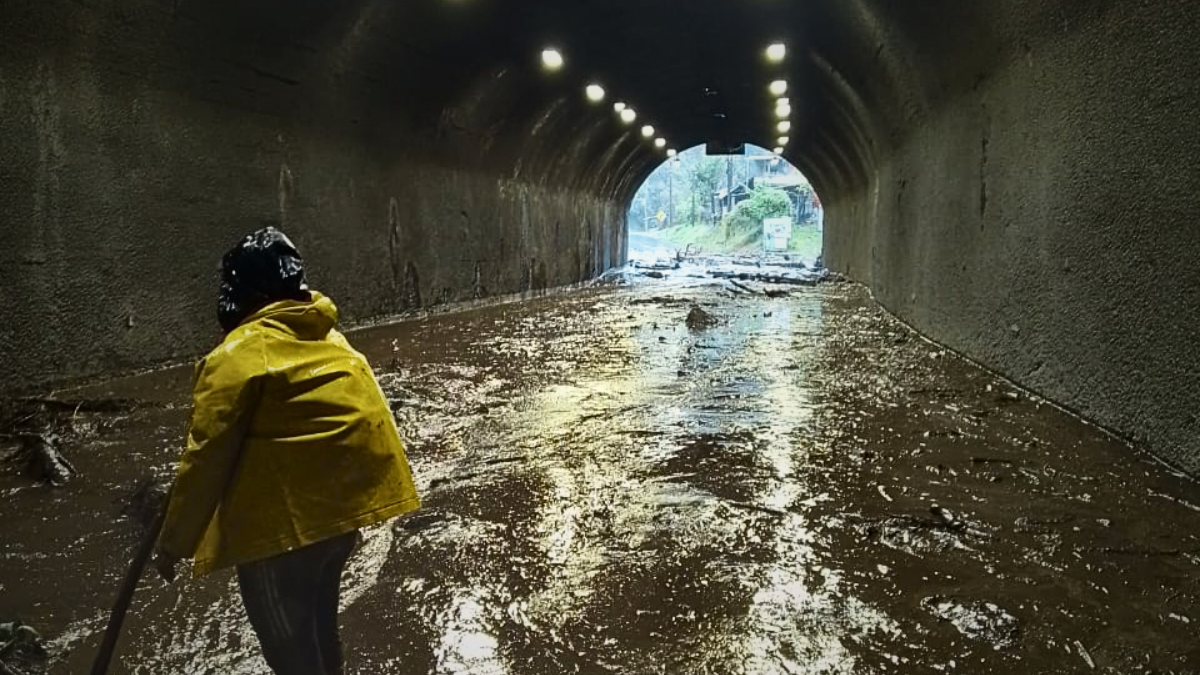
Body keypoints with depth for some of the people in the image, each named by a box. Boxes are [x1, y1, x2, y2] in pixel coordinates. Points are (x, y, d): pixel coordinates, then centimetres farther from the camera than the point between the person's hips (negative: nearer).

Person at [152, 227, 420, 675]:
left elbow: (206, 457, -13)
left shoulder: (238, 356, -13)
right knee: (316, 614, 25)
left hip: (287, 514, -8)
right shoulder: (329, 337, 10)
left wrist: (172, 544, -3)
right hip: (348, 495, 8)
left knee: (284, 631, 10)